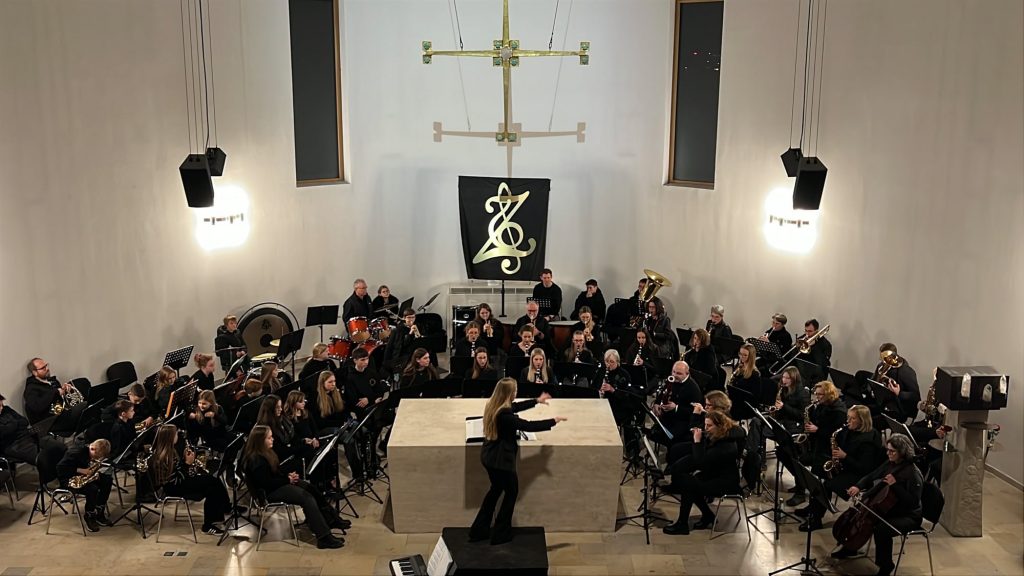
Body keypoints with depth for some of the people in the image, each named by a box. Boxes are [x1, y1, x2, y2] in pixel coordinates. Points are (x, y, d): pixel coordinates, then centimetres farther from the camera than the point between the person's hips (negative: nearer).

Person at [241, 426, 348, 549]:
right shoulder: (256, 460, -23)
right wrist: (287, 480, -15)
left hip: (278, 483, 10)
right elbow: (266, 483, -25)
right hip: (268, 492, -10)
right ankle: (324, 537, -25)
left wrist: (288, 475, 2)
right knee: (307, 497, -22)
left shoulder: (265, 453, 8)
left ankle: (332, 520, 9)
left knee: (311, 488, 2)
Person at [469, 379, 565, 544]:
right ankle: (500, 534, 20)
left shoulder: (492, 406, -1)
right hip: (501, 460, -9)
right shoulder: (504, 414, -29)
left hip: (489, 457, 9)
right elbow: (527, 426, -22)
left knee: (496, 489, 24)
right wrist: (553, 421, -10)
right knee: (511, 492, 12)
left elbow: (514, 407, 16)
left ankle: (479, 530, 28)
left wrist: (536, 401, 24)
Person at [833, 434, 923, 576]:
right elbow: (870, 478, 11)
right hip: (888, 509, 9)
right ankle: (850, 548, 28)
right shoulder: (889, 464, 2)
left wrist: (895, 485, -33)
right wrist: (858, 486, -8)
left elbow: (913, 502, -26)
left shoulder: (913, 473, -22)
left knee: (881, 529, -34)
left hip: (908, 516, -9)